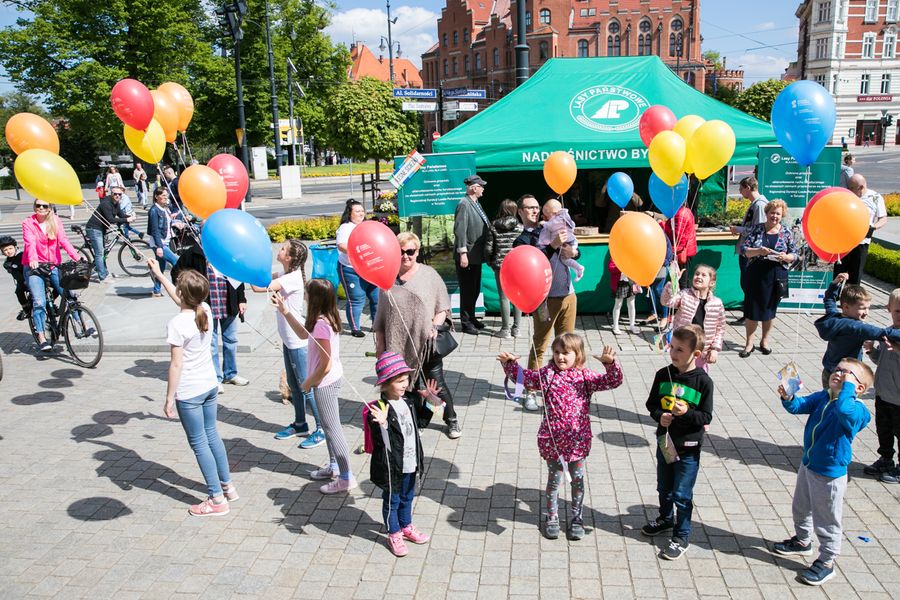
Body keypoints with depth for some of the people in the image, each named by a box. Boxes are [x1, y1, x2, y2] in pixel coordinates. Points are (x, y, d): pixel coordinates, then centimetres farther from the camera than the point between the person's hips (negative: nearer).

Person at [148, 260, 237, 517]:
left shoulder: (177, 324, -22)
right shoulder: (205, 311, -2)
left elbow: (176, 365, -19)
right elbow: (180, 300, 20)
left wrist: (169, 398, -11)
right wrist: (159, 275, 26)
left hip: (188, 393, -7)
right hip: (210, 386, 7)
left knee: (199, 444, 5)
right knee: (212, 436, 21)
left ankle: (217, 499, 12)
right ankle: (227, 486, 32)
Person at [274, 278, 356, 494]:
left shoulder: (321, 324, -27)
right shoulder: (328, 319, 1)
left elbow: (325, 365, -25)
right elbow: (303, 334, 18)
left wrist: (307, 383, -10)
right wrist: (285, 312, 12)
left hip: (325, 383, -10)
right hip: (332, 379, 10)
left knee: (332, 429, 0)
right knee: (330, 426, 22)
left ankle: (346, 478, 9)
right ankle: (334, 466, 37)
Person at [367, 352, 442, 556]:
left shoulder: (410, 399, -4)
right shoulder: (379, 409, -25)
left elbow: (423, 415, 15)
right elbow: (381, 442, -27)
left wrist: (431, 398, -3)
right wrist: (382, 423, -45)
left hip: (411, 464, 6)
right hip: (392, 466, -6)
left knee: (407, 498, 25)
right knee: (392, 501, 14)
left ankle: (406, 527, 47)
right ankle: (394, 535, 33)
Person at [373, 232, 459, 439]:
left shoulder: (429, 275, 0)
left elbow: (443, 307, 3)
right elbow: (381, 315, 11)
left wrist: (436, 325, -14)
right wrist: (380, 343, 9)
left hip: (426, 343, -2)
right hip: (399, 345, 2)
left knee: (437, 384, 5)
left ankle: (451, 420, 25)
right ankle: (421, 418, 28)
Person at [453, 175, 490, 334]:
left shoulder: (475, 204, 13)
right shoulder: (464, 204, -15)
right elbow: (460, 230, -21)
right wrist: (463, 253, -24)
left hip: (476, 255, 9)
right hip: (467, 256, -9)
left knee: (475, 289, 17)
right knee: (467, 290, -1)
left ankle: (471, 318, 30)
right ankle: (466, 323, 9)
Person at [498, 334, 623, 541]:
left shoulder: (585, 376, -4)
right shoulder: (547, 374, -2)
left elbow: (613, 381, -10)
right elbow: (524, 377, 1)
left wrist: (610, 363, -28)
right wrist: (509, 364, -15)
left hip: (578, 440, 0)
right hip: (552, 440, 0)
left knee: (577, 480, 14)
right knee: (554, 480, 13)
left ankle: (576, 518, 32)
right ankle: (551, 517, 31)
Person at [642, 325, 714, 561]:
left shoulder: (703, 381, -15)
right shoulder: (663, 375, -5)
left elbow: (706, 417, -12)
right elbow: (651, 403, 4)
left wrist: (686, 412, -29)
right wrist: (660, 415, -16)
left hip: (688, 447, -4)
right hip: (665, 441, 4)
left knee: (682, 494, 4)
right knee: (664, 488, 23)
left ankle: (681, 537, 21)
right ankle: (666, 518, 47)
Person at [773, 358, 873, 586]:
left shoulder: (856, 409, -24)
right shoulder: (822, 398, -4)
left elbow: (843, 409, -46)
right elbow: (800, 405, -9)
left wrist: (847, 384, -36)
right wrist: (788, 398, -30)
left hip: (830, 475, -7)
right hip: (808, 466, 7)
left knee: (826, 521, 8)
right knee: (800, 508, 27)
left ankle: (826, 563, 28)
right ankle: (802, 542, 51)